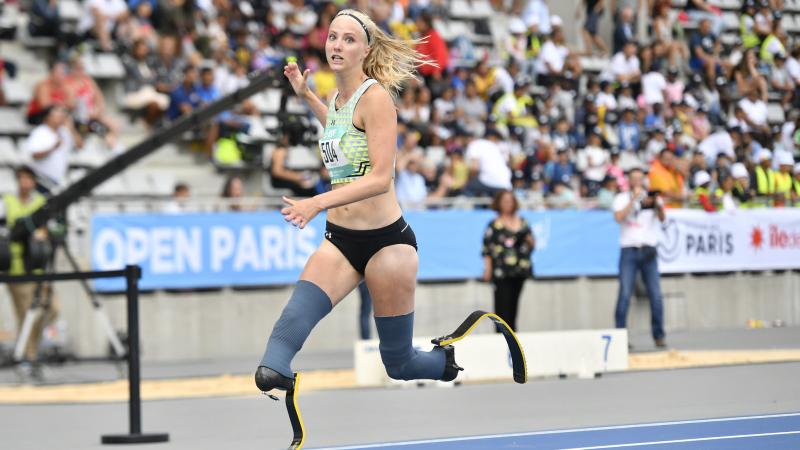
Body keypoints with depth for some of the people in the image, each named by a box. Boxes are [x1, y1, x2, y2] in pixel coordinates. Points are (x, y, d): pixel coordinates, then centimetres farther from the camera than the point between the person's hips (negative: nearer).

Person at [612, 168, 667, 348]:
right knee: (625, 294, -8)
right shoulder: (622, 199, 9)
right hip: (629, 250, -1)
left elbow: (662, 218, -8)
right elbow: (619, 217, -9)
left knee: (655, 294, -4)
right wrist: (633, 199, -13)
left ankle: (659, 335, 3)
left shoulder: (652, 197, 9)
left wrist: (658, 205, -30)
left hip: (648, 251, 1)